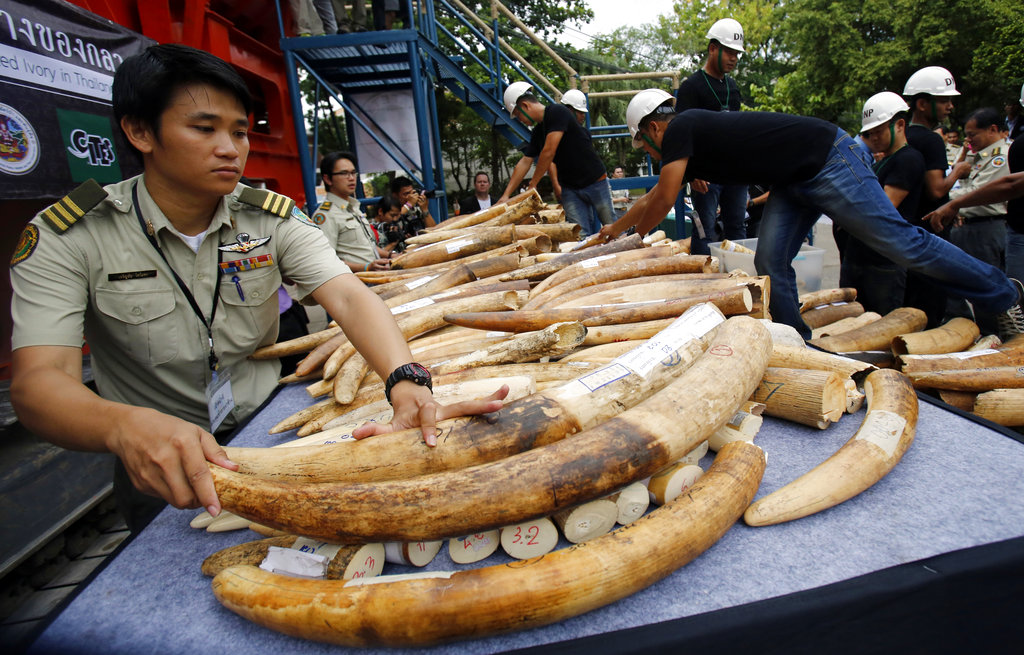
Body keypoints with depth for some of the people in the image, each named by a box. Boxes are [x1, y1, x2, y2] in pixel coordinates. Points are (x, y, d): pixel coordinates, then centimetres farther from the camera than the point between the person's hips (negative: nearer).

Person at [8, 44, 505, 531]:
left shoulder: (273, 219, -6)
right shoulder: (64, 239, -11)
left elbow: (348, 297, -21)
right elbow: (36, 382, -22)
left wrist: (407, 382, -41)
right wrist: (128, 427, -45)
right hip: (158, 470, -1)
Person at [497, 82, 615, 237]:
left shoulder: (557, 112, -13)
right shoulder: (538, 131, 11)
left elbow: (549, 152, -20)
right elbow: (525, 162, 11)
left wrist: (532, 185, -13)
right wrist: (506, 194, 4)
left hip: (595, 181, -6)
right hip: (569, 188, 6)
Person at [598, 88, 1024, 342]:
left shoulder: (680, 129, -14)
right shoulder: (688, 142, 15)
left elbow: (664, 202, -14)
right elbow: (651, 199, 27)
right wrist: (615, 228, 36)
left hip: (828, 162, -9)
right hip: (795, 183, 9)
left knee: (901, 243, -4)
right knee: (770, 261, -2)